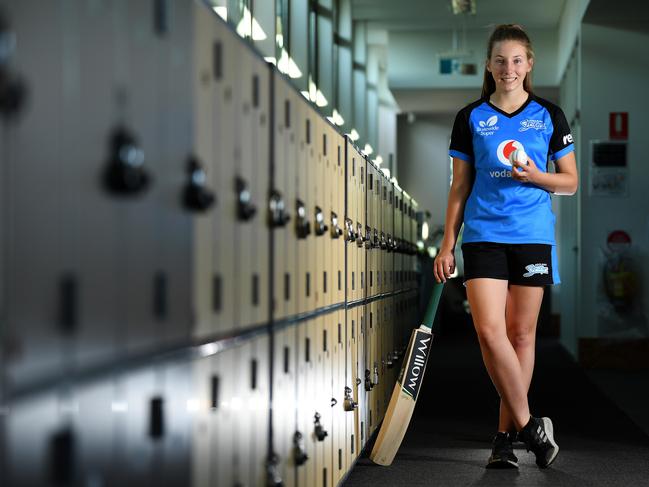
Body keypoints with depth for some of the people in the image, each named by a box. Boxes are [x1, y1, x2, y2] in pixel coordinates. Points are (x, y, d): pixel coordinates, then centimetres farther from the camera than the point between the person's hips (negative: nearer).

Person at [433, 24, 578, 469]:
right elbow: (460, 186, 11)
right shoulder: (470, 118, 8)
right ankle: (530, 426, -5)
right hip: (483, 235, 0)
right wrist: (447, 244, 5)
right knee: (489, 331, -14)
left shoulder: (549, 115, 7)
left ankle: (506, 434, 12)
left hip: (533, 236, 0)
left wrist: (537, 176, -10)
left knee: (522, 333, 2)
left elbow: (571, 182, 10)